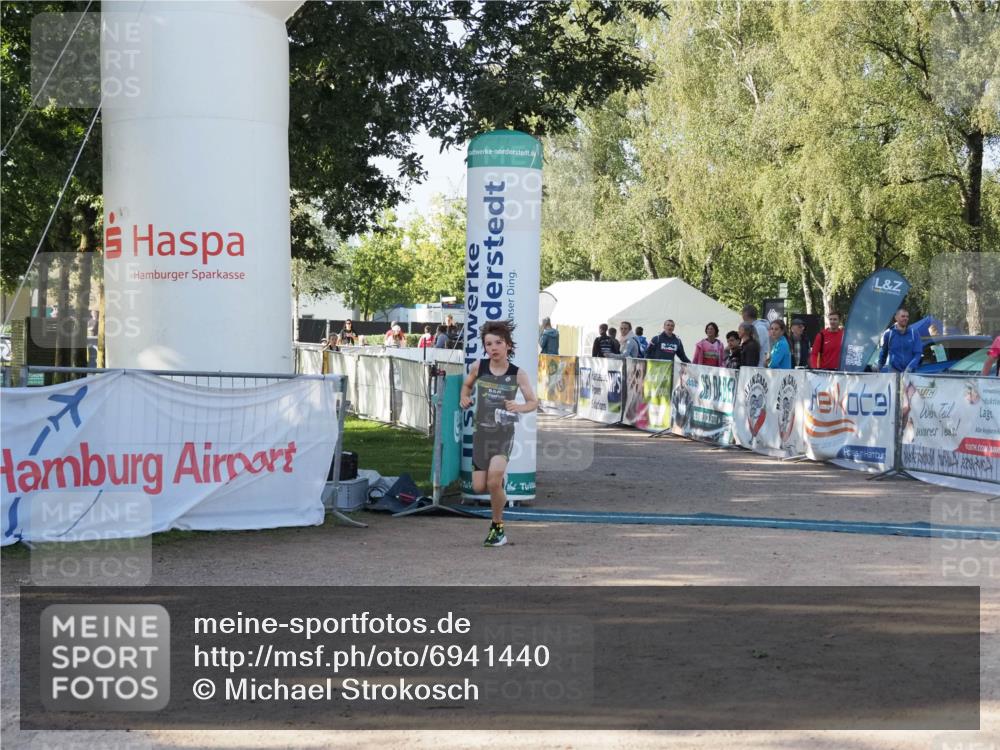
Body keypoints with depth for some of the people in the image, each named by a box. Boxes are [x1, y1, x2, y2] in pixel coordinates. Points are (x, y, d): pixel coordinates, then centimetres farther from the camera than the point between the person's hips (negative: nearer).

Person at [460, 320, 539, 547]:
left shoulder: (517, 374, -8)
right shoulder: (479, 367, -3)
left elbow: (533, 402, 0)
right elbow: (467, 384, 18)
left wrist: (519, 407, -21)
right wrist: (464, 398, -4)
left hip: (504, 432, -3)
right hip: (481, 431, 3)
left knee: (494, 482, -20)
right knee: (479, 487, 2)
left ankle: (497, 527, 2)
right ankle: (499, 478, 40)